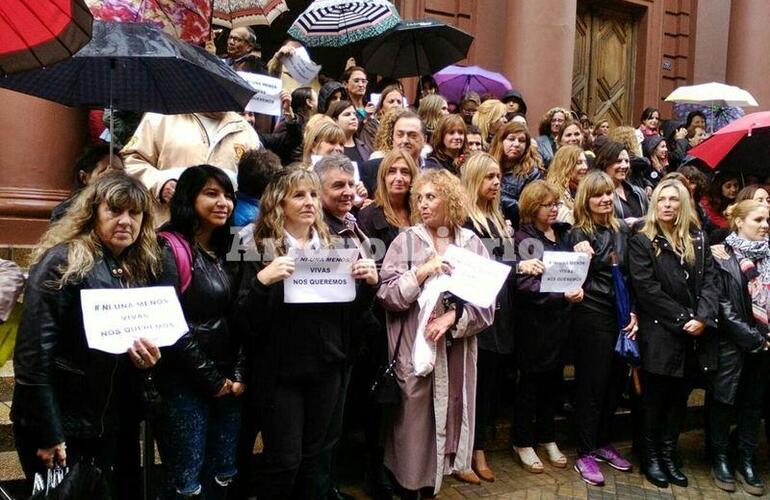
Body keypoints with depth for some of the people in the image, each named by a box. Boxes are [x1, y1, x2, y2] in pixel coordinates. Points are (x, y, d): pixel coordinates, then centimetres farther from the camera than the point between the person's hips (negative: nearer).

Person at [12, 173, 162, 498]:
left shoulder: (144, 270, 6)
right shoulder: (62, 262, -14)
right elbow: (34, 352, -18)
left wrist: (150, 357, -7)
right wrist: (47, 434, -18)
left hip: (116, 425, 7)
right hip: (63, 425, -6)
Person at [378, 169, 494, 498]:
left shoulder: (472, 243, 3)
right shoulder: (406, 240, 0)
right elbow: (387, 295, -7)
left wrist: (453, 317, -14)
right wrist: (423, 271, -18)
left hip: (458, 349, 2)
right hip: (414, 348, -2)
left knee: (449, 414, 9)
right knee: (414, 421, 3)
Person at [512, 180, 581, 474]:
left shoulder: (563, 233, 11)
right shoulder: (524, 238, -8)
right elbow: (526, 284, -17)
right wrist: (562, 295, -24)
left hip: (560, 317, 6)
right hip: (534, 319, -6)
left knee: (553, 378, 13)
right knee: (531, 379, 5)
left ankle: (547, 437, 29)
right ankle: (523, 442, 20)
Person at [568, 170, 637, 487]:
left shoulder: (622, 230, 10)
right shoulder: (579, 234, -6)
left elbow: (632, 276, 13)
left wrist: (634, 312, 5)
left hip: (621, 315, 6)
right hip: (592, 317, -6)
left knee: (616, 381, 13)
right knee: (591, 384, 1)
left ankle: (602, 443, 29)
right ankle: (585, 454, 13)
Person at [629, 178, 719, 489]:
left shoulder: (699, 240, 11)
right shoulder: (641, 242, -3)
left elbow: (709, 281, 4)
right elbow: (647, 289, -11)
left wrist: (703, 317, -12)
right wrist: (683, 319, -14)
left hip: (693, 336, 4)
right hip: (659, 334, -4)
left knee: (680, 397, 12)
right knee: (655, 398, 5)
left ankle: (669, 454, 25)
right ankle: (651, 455, 20)